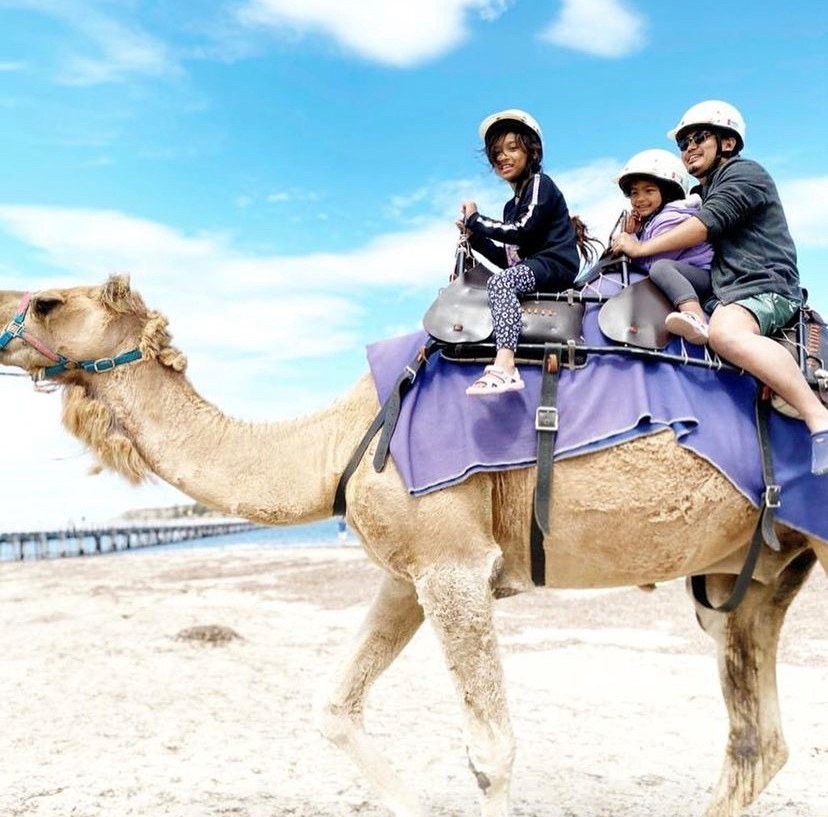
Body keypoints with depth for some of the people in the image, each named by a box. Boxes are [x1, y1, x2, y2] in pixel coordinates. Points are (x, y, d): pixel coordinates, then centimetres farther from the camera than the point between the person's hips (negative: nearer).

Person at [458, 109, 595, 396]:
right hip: (530, 268, 10)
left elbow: (522, 230, -16)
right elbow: (508, 259, 18)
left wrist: (475, 219, -7)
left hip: (555, 265, -10)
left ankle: (505, 367, -50)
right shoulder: (513, 204, 24)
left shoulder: (540, 183, 0)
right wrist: (474, 236, 9)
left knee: (500, 281, -34)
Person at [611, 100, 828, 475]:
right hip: (726, 294, 10)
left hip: (764, 286, -10)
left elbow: (708, 224, -14)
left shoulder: (744, 173, 1)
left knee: (726, 332, -39)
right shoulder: (705, 192, 29)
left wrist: (641, 247, -9)